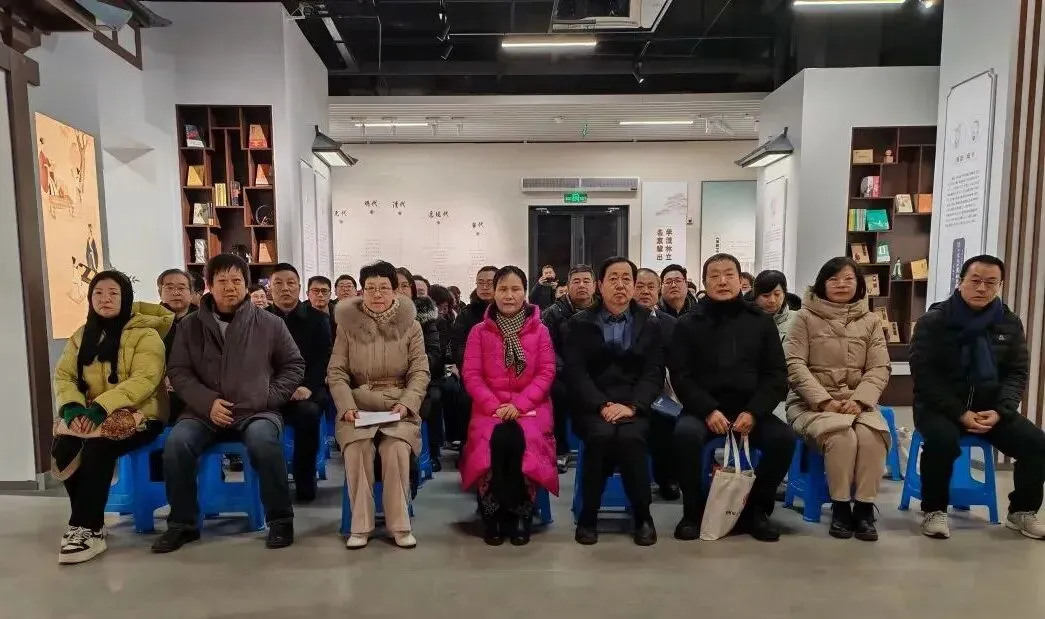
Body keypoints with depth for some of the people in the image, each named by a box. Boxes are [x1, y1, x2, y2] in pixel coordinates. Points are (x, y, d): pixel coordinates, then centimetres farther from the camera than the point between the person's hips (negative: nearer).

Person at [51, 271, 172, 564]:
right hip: (89, 416, 5)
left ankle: (87, 528, -17)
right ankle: (89, 522, -8)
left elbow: (144, 380, -18)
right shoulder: (81, 336, 14)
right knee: (62, 447, -23)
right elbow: (64, 376, 6)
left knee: (97, 447, -31)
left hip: (137, 414, -5)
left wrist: (101, 407, -28)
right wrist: (73, 407, -15)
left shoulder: (145, 334, -6)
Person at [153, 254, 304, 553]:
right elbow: (178, 372, 7)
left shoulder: (270, 323, 3)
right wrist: (207, 402, -10)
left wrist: (268, 398, -4)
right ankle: (182, 523, -3)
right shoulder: (190, 325, 7)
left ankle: (280, 520, -13)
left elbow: (294, 365, 9)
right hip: (205, 411, 2)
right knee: (176, 442, -26)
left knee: (263, 440, -33)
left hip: (256, 411, -2)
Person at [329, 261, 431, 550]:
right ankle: (360, 525, -13)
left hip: (398, 406, -1)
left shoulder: (410, 325, 3)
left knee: (396, 448, -29)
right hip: (358, 406, 1)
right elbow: (336, 372, 3)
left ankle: (400, 525, -14)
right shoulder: (348, 324, 4)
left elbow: (420, 371, 0)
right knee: (356, 448, -28)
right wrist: (346, 406, -13)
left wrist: (406, 404, -16)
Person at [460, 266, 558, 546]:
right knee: (495, 440, -32)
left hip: (530, 406, 0)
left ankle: (520, 514, -12)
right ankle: (493, 516, -12)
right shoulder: (479, 331, 7)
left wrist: (519, 404, -14)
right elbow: (471, 375, 1)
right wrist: (494, 406, -14)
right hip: (490, 406, 0)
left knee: (522, 440, -32)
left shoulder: (539, 330, 7)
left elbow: (546, 373, 0)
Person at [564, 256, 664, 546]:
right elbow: (575, 372, -2)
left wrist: (631, 406, -15)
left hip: (633, 406, 1)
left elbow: (655, 374, 2)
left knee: (629, 438, -32)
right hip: (592, 406, -1)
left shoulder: (650, 324, 11)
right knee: (602, 435, -33)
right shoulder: (580, 323, 8)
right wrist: (603, 405, -17)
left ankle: (642, 517, -9)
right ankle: (587, 517, -14)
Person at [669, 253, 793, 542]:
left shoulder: (761, 321, 9)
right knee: (685, 434, -33)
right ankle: (693, 510, -8)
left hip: (749, 409, 2)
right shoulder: (688, 324, 4)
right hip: (703, 407, -2)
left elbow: (776, 375, 5)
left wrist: (753, 412, -11)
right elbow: (680, 376, -2)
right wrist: (709, 410, -18)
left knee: (784, 437, -24)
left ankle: (756, 509, 0)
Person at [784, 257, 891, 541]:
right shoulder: (805, 317, 1)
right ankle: (840, 507, -13)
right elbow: (794, 364, -6)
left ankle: (864, 508, -14)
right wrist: (824, 401, -17)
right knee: (841, 436, -32)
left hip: (857, 402, 3)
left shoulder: (871, 321, 10)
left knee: (871, 436, -29)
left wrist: (859, 400, -14)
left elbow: (880, 368, 4)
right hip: (812, 402, -2)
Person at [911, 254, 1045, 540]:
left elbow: (1017, 373, 4)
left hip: (990, 407, 5)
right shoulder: (933, 321, -8)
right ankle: (934, 511, -12)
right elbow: (924, 375, -13)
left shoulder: (1010, 323, 5)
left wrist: (1000, 411, -14)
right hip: (939, 405, -4)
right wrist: (960, 413, -21)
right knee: (943, 440, -34)